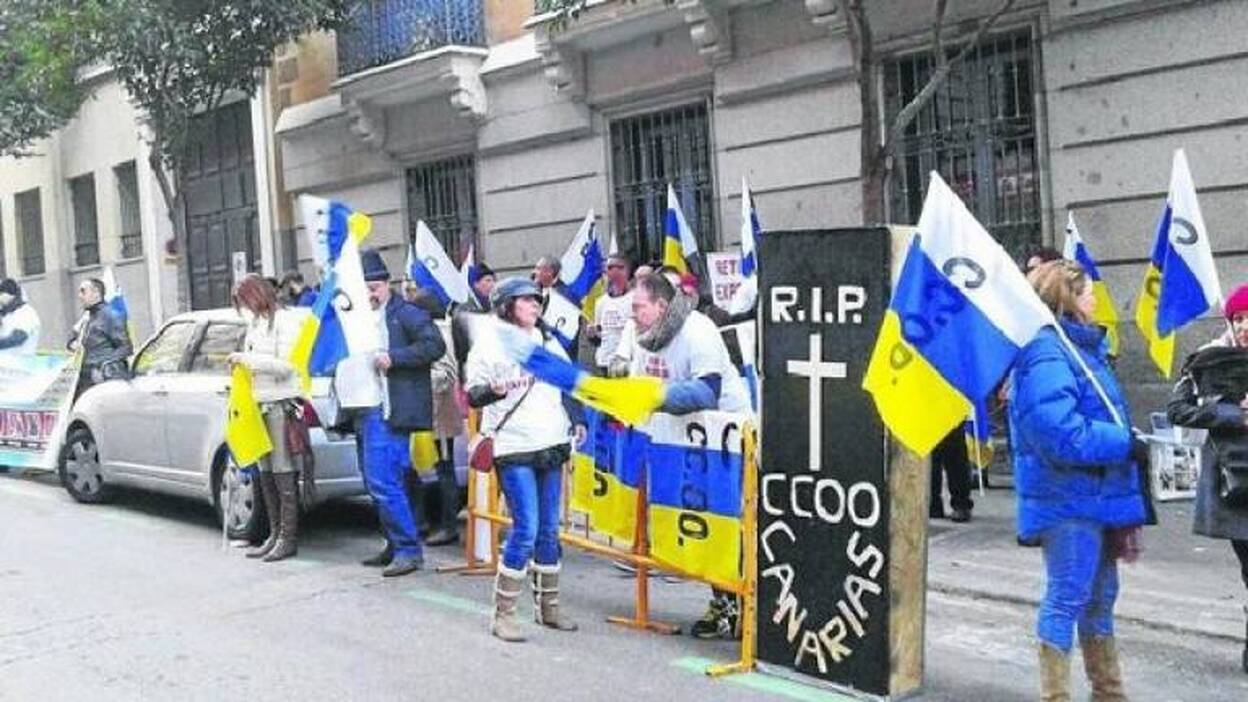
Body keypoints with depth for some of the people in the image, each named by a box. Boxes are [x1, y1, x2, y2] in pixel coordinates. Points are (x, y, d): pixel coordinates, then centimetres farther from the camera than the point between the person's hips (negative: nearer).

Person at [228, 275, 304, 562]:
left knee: (283, 473, -7)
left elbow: (285, 365, -15)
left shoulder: (284, 322, -8)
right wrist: (240, 362, 8)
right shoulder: (255, 324, 17)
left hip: (281, 405, -8)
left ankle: (289, 538, -3)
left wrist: (247, 358, -13)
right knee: (266, 473, 8)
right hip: (260, 405, 8)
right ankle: (275, 534, 15)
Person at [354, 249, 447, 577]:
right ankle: (396, 546, 23)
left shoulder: (405, 313, -5)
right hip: (366, 411, 9)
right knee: (376, 483, 13)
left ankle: (409, 550, -7)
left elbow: (435, 345, -15)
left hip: (389, 412, -9)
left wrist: (393, 358, -19)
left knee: (382, 482, -14)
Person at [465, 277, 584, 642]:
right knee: (526, 530, -12)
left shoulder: (549, 342, 16)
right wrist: (494, 389, -30)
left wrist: (577, 420, 14)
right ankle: (502, 614, -1)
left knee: (549, 530, 10)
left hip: (552, 447, 7)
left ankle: (547, 606, 23)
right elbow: (473, 393, -10)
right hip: (513, 449, -6)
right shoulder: (490, 345, -4)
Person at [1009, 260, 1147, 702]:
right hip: (1068, 499, -10)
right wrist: (1127, 443, -20)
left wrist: (1128, 442, 7)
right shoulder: (1046, 354, -18)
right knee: (1068, 599, -2)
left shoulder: (1082, 347, 14)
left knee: (1100, 594, 18)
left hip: (1095, 495, 10)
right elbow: (1062, 434, -28)